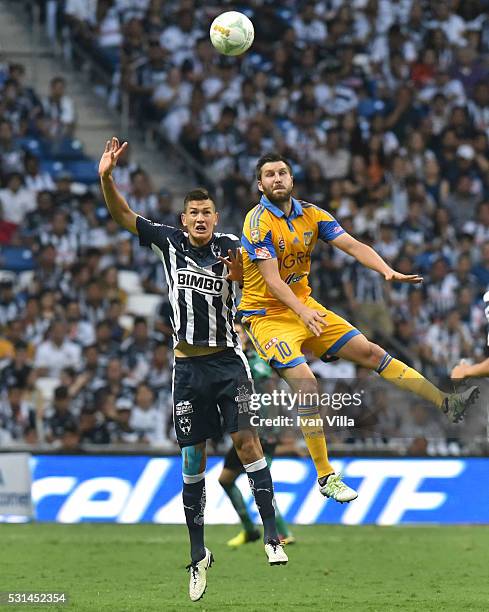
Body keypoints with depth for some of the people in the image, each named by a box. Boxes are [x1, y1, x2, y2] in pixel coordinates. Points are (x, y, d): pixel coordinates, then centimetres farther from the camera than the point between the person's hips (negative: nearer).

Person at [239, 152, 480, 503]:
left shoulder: (311, 215, 2)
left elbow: (352, 245, -6)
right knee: (305, 383, -23)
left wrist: (388, 271, -23)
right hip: (267, 314, -6)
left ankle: (447, 403, 7)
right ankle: (325, 477, -17)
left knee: (369, 351, 3)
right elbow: (271, 280, -24)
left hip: (305, 307, 7)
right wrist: (302, 312, -39)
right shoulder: (259, 222, -17)